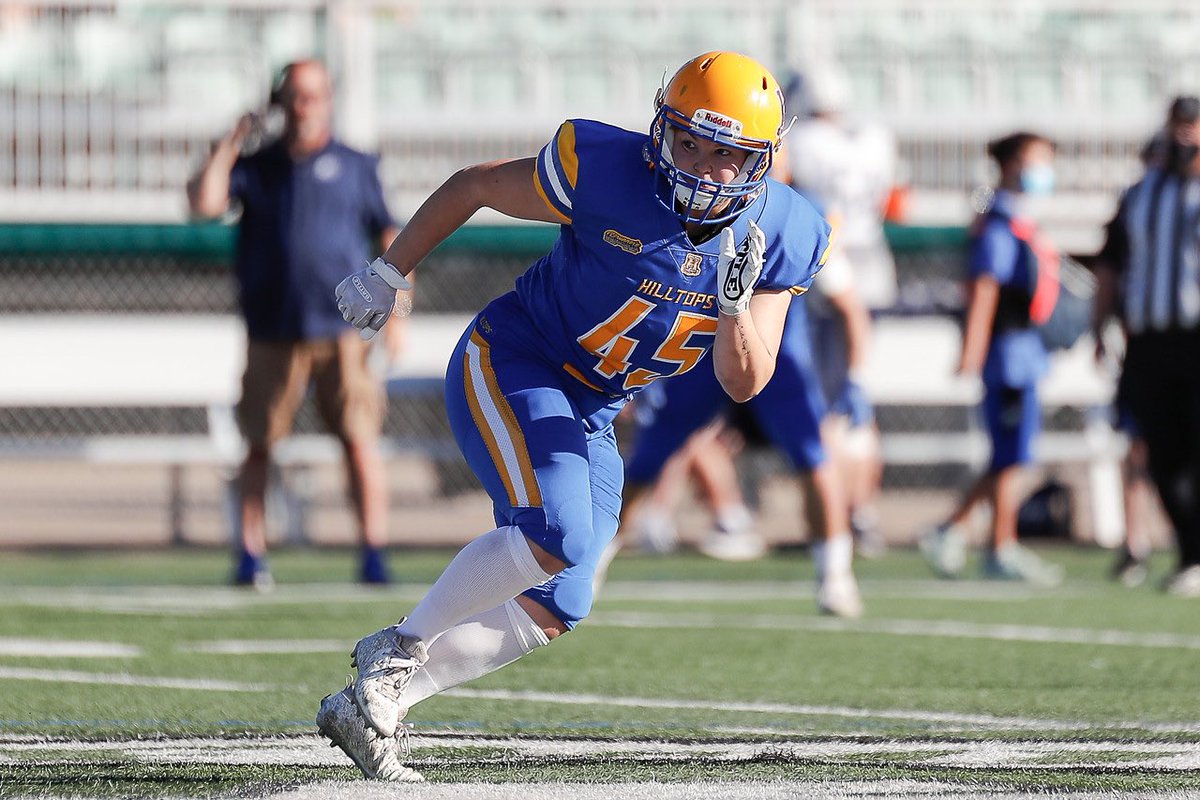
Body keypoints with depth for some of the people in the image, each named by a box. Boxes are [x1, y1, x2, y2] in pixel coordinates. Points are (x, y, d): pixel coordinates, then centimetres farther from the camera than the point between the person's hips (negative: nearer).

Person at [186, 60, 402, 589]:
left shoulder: (356, 168, 12)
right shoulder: (256, 168, 13)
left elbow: (392, 241, 14)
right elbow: (203, 203, -3)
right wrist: (231, 144, 2)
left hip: (342, 331, -1)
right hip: (271, 335, 1)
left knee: (360, 441, -7)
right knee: (258, 444, 2)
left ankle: (374, 555, -5)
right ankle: (251, 556, 7)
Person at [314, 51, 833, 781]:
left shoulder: (781, 236, -9)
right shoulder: (605, 173, -23)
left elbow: (743, 382, -8)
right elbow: (473, 186, -7)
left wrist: (736, 300, -28)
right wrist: (389, 274, 1)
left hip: (589, 416, 7)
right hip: (510, 364, -7)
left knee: (552, 613, 5)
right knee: (557, 533, -29)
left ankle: (370, 705, 13)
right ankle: (400, 647, -11)